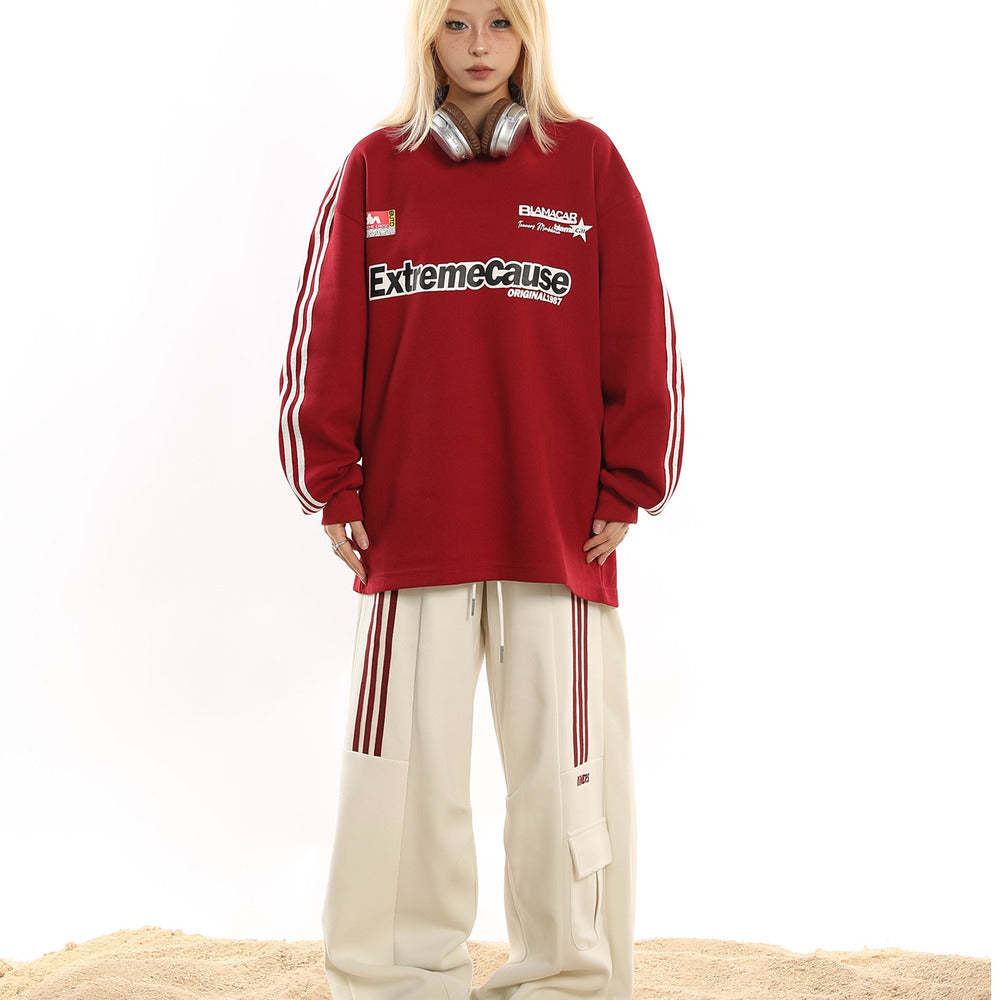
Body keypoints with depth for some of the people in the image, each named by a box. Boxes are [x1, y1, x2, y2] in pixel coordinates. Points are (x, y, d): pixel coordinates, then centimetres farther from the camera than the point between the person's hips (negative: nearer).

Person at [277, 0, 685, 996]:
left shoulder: (587, 160, 6)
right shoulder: (373, 168, 8)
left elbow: (642, 335, 4)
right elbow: (326, 336, 7)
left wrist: (624, 489, 0)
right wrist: (335, 489, 3)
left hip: (560, 527, -1)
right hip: (408, 526, 1)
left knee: (562, 764, 5)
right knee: (402, 766, 6)